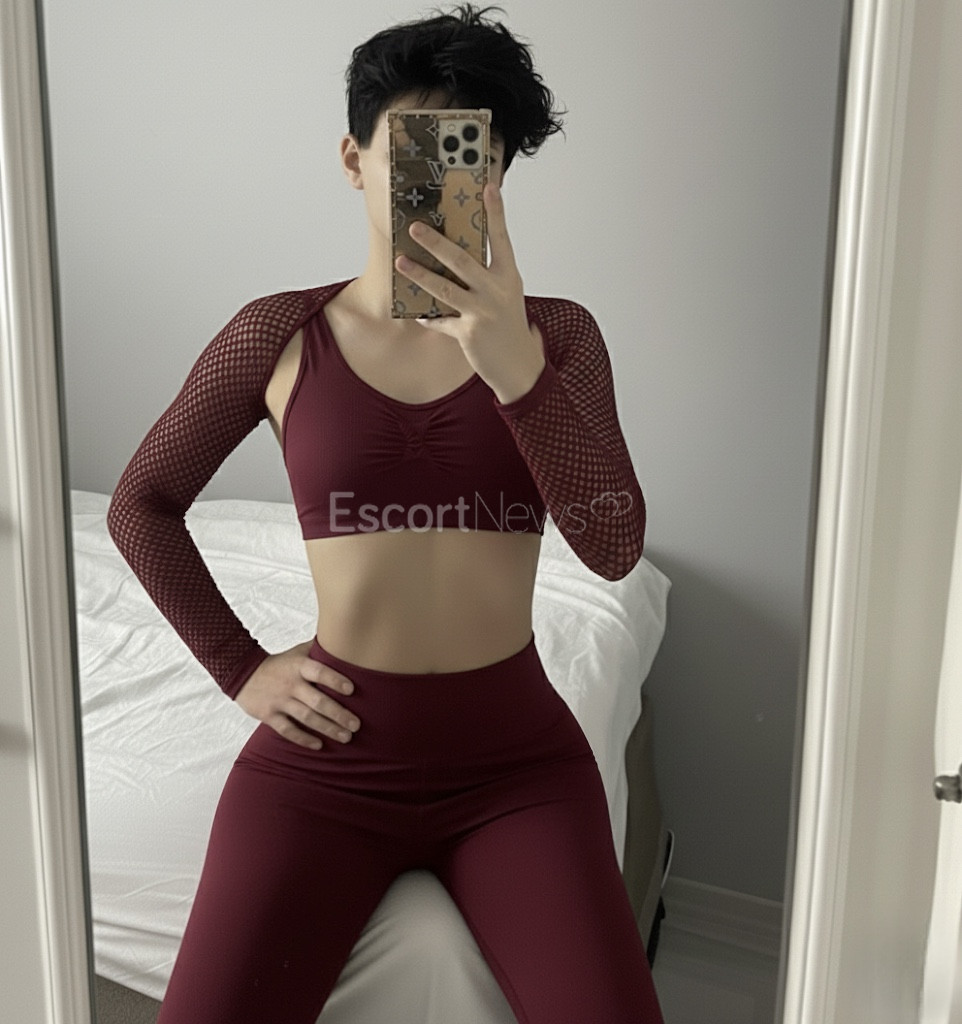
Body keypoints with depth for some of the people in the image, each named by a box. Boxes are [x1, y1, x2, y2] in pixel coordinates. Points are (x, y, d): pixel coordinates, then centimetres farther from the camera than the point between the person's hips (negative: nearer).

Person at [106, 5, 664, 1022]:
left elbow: (614, 546, -12)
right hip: (330, 755, 0)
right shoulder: (278, 336, 0)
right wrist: (241, 668, 3)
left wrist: (513, 367, -26)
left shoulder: (557, 334, 1)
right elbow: (140, 504, 10)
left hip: (515, 754, 1)